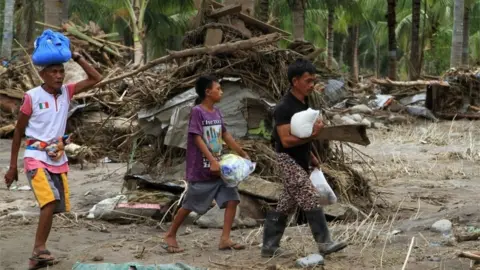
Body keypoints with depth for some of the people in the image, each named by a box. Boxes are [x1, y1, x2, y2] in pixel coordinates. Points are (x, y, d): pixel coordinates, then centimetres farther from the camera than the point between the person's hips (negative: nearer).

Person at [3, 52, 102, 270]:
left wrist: (76, 57, -5)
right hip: (36, 158, -5)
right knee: (50, 201, -24)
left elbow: (95, 79, 6)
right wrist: (12, 166, -1)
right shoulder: (32, 97, -8)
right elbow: (18, 132, -1)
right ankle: (39, 249, -18)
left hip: (59, 159, 6)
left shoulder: (66, 92, 4)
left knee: (53, 207, 5)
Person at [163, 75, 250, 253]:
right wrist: (212, 161, -26)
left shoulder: (216, 112, 9)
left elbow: (226, 136, 15)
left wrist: (243, 155, 16)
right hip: (200, 169, -7)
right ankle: (170, 235, 19)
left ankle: (225, 239, -1)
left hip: (219, 167, 7)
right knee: (189, 204, 3)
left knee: (232, 199, -3)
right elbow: (197, 138, -19)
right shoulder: (197, 111, -13)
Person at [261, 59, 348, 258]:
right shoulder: (284, 107, -19)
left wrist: (311, 156, 19)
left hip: (300, 160, 9)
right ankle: (324, 243, -8)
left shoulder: (304, 103, 10)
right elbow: (286, 140, -23)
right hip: (288, 160, -9)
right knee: (311, 201, -12)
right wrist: (312, 135, -29)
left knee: (286, 206, 11)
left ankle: (270, 246, 17)